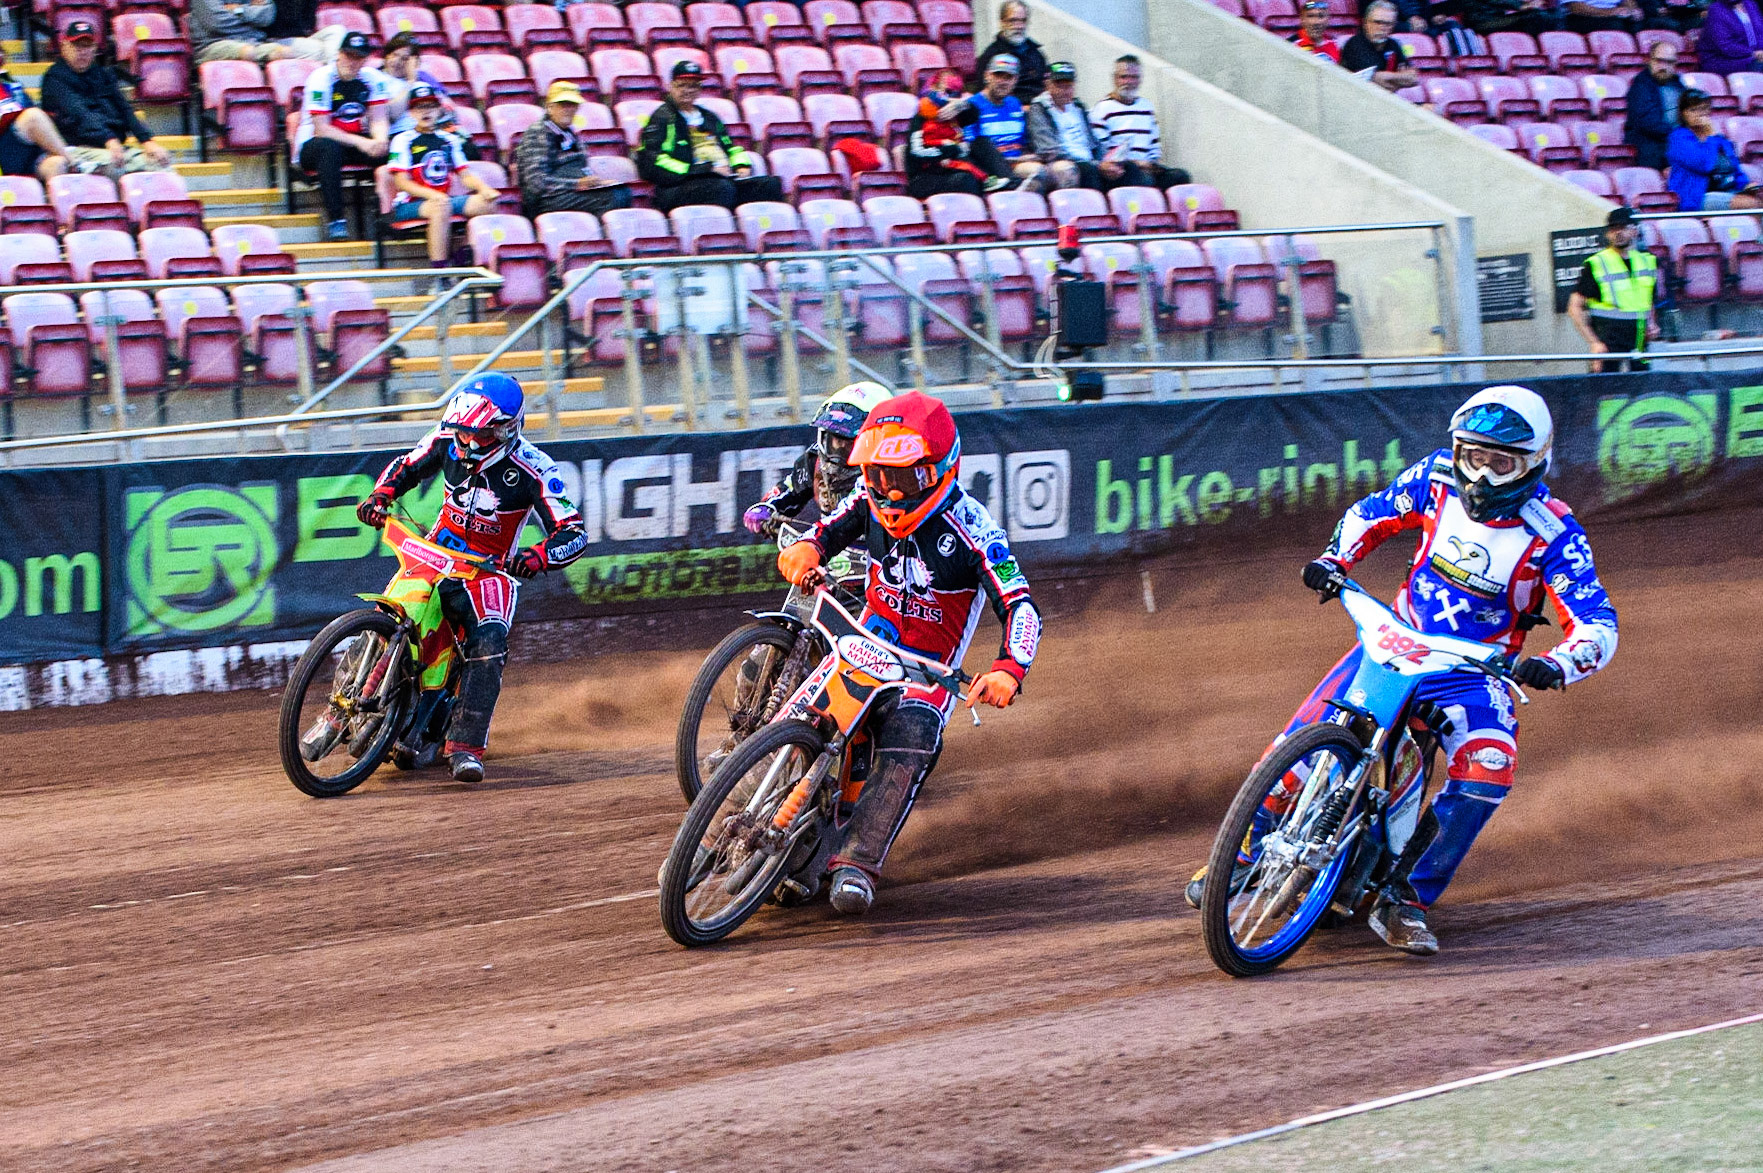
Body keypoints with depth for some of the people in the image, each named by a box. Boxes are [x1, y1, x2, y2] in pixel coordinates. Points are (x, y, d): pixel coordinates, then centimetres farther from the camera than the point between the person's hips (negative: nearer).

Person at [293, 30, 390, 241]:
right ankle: (335, 220, -39)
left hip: (357, 141, 5)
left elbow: (378, 119, -5)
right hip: (311, 146, -5)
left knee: (389, 148, -22)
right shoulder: (321, 79, -16)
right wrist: (361, 143, -32)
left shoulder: (373, 78, -1)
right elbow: (321, 129, -22)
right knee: (330, 148, -40)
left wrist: (380, 140, -30)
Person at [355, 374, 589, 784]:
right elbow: (406, 467, 14)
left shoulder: (531, 470, -19)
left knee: (489, 643, -28)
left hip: (489, 567, -4)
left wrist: (537, 557, -41)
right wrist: (379, 496, -5)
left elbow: (574, 533, -21)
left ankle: (466, 746, -29)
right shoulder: (448, 440, -6)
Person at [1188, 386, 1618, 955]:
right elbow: (1372, 513, 12)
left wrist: (1556, 665, -40)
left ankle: (1405, 898, -19)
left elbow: (1597, 624, -20)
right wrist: (1335, 558, -6)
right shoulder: (1438, 478, -6)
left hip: (1475, 670, -2)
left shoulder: (1553, 533, -16)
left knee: (1489, 766, -29)